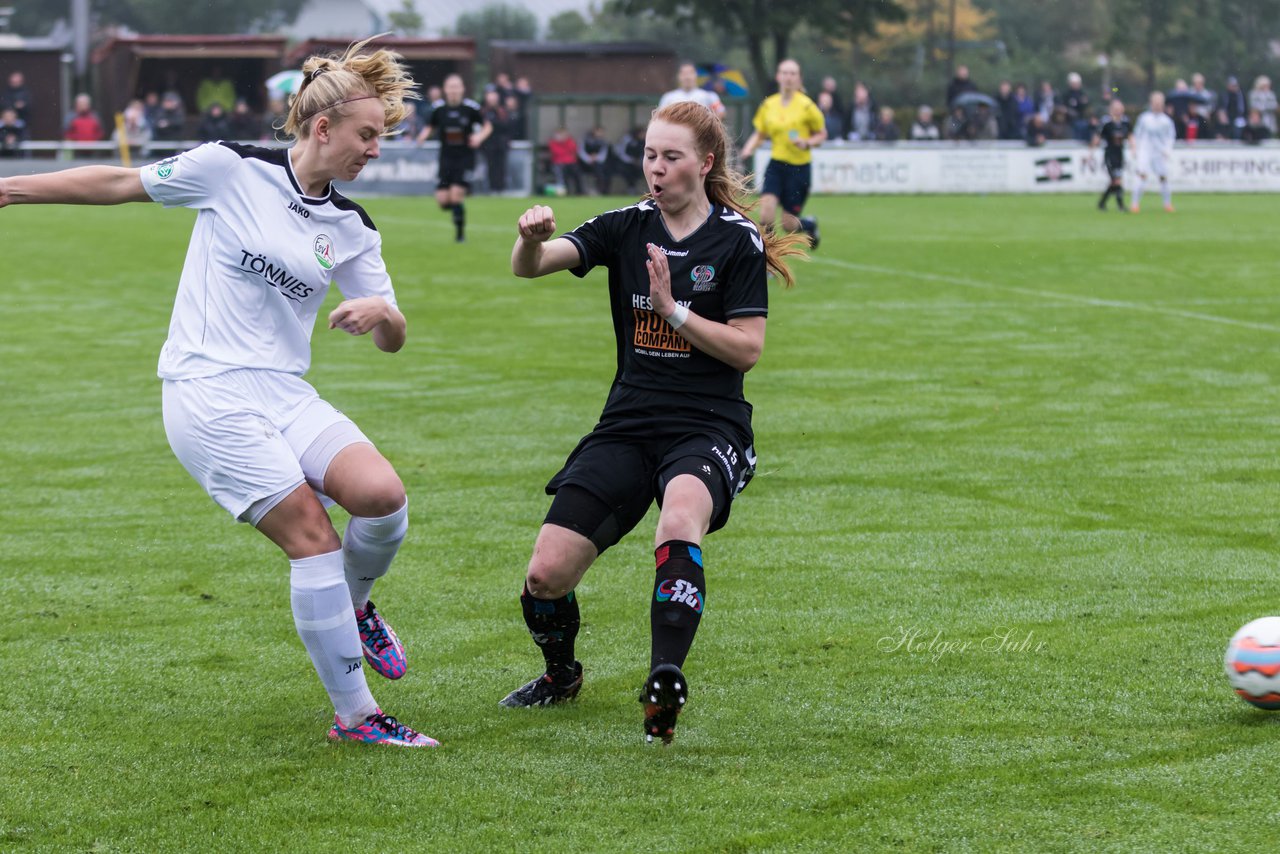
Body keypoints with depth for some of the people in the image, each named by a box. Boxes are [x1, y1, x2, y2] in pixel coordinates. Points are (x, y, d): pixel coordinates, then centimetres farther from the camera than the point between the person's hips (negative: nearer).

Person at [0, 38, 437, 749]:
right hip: (208, 392, -5)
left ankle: (350, 603, 15)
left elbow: (392, 341, 12)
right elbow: (120, 184, 6)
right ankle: (354, 715, -6)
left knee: (382, 496, -19)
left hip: (284, 393, 5)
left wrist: (380, 313, -13)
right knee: (313, 537, -16)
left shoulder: (353, 229, 9)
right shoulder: (231, 169, -5)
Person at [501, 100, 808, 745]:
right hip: (627, 425, 4)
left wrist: (674, 308, -15)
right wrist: (531, 238, -31)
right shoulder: (627, 228, 6)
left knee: (681, 521, -39)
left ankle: (665, 686, -45)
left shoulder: (739, 241, -2)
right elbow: (530, 266, -8)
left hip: (707, 427, -4)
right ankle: (561, 674, 26)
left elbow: (747, 350, -6)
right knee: (546, 574, -7)